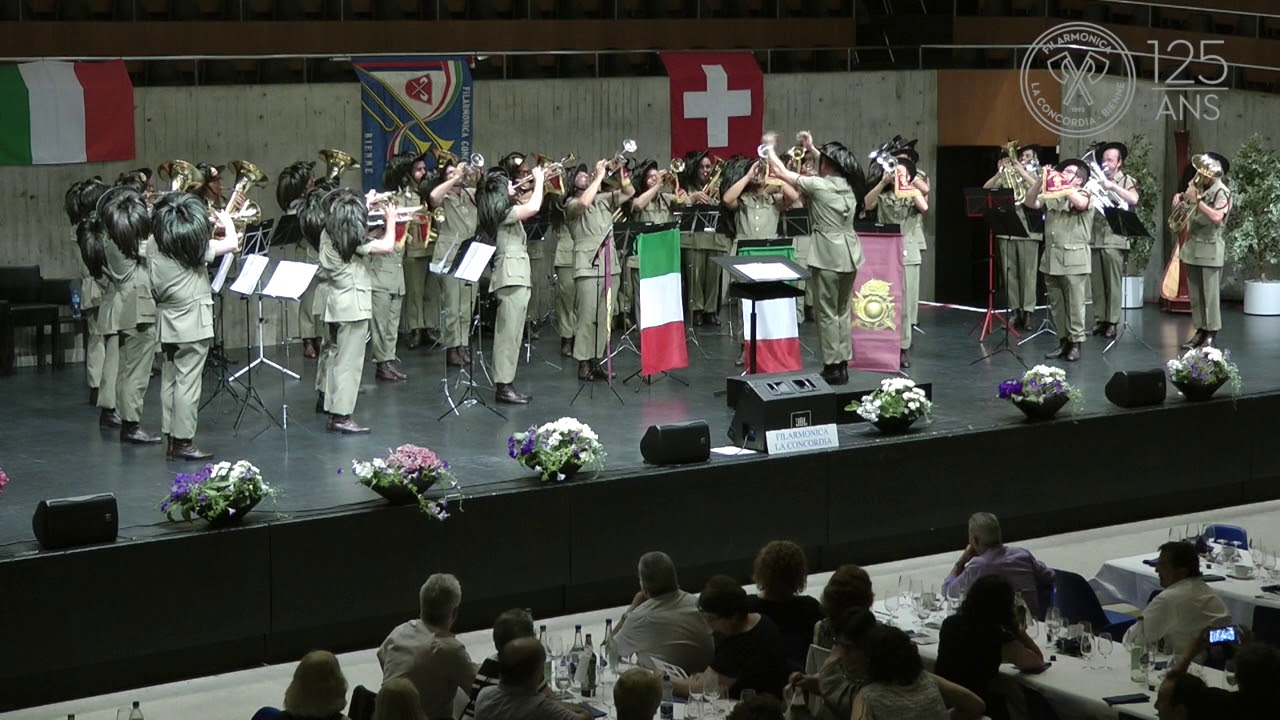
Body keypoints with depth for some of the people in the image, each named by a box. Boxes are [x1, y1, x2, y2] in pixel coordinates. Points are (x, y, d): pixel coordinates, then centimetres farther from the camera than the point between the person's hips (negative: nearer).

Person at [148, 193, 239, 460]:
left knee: (169, 381, 11)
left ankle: (171, 440, 16)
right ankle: (184, 441, -2)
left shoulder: (156, 251, 2)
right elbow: (232, 243, -8)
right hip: (193, 324, -6)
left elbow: (154, 289, 10)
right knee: (187, 382, -3)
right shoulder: (197, 248, -13)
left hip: (167, 323, 6)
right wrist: (226, 220, 9)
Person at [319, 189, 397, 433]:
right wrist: (391, 217, -4)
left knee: (337, 358, 14)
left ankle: (333, 413, 18)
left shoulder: (328, 234, 6)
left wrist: (368, 205, 24)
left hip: (335, 302, 8)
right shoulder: (352, 237, -17)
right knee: (350, 362, -4)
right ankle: (342, 417, -3)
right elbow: (387, 246, -19)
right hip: (353, 305, -8)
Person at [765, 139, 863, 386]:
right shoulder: (849, 185, 5)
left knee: (827, 313, 0)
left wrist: (769, 148, 13)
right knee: (843, 311, 14)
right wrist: (812, 148, 36)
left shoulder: (819, 185, -12)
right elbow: (832, 169, 29)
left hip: (828, 255, -7)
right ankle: (843, 364, 17)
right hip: (849, 254, 7)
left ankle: (832, 367, 1)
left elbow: (782, 172, -2)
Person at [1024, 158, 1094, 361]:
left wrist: (1062, 185, -20)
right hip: (1051, 258, 6)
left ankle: (1076, 343, 3)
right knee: (1056, 305, 9)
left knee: (1075, 304, -3)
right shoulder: (1051, 196, 17)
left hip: (1074, 259, -6)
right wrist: (1041, 181, -4)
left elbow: (1081, 204, -22)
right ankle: (1063, 341, 17)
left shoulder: (1083, 195, 1)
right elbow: (1030, 203, 6)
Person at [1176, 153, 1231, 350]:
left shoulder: (1221, 192, -13)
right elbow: (1186, 195, 27)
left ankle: (1211, 335, -1)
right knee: (1195, 294, 10)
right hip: (1193, 247, 8)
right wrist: (1180, 196, 4)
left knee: (1210, 294, -4)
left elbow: (1217, 217, -28)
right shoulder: (1198, 187, 9)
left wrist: (1196, 200, -25)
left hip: (1210, 250, -8)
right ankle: (1200, 330, 16)